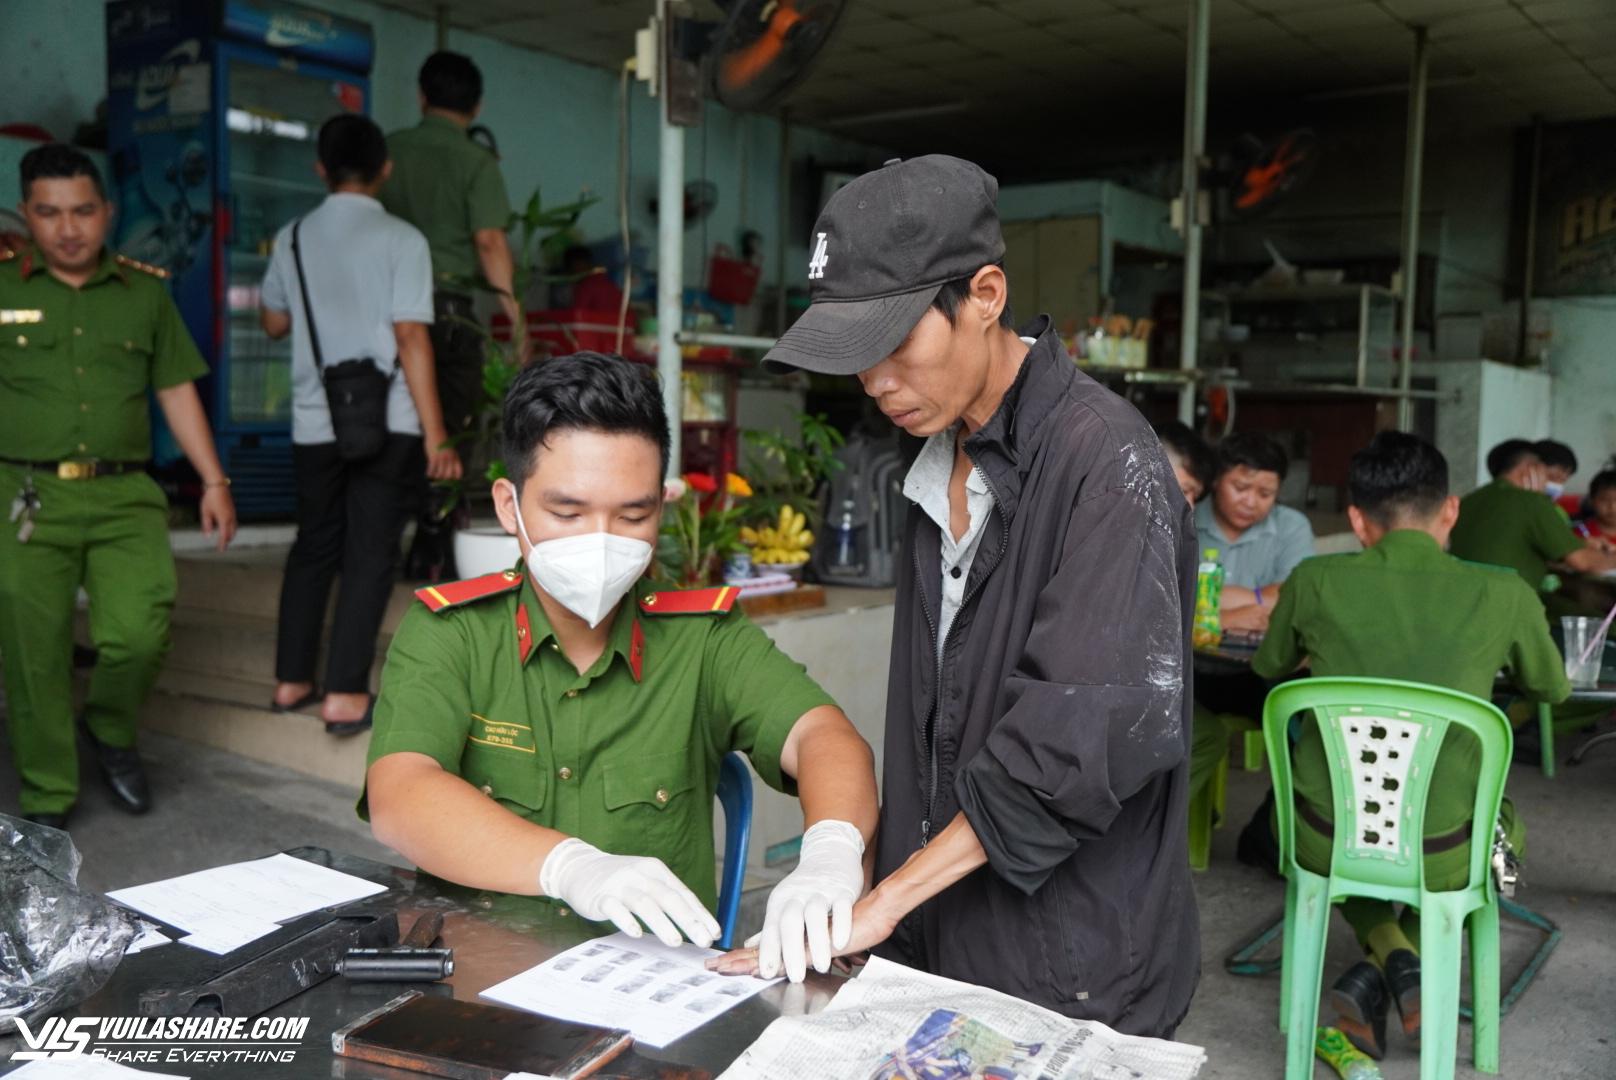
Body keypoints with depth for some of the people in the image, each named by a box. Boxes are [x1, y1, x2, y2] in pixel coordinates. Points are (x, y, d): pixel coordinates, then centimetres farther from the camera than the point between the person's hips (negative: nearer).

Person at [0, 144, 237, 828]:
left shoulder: (145, 292, 12)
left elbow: (177, 390, 15)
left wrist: (213, 480, 9)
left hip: (123, 496, 1)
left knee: (140, 634, -12)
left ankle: (110, 731, 20)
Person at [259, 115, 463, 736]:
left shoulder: (294, 238, 7)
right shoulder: (400, 240, -7)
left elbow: (273, 323, 20)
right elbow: (411, 340, -13)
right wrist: (435, 438, -11)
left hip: (314, 423, 4)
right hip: (388, 424, -4)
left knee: (313, 546, 18)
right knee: (370, 555, 2)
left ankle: (292, 680, 24)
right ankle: (345, 695, 1)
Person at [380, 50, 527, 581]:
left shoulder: (389, 151, 9)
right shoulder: (476, 161, -4)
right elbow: (489, 240, -14)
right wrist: (514, 311, -10)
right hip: (450, 306, -4)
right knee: (447, 432, 4)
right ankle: (432, 552, 5)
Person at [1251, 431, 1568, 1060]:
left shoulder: (1315, 581, -8)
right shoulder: (1504, 595, -7)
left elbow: (1269, 668, 14)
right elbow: (1552, 688, 14)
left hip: (1325, 839, 0)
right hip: (1438, 853, 0)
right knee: (1507, 825, 35)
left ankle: (1387, 952, 12)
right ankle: (1401, 960, 13)